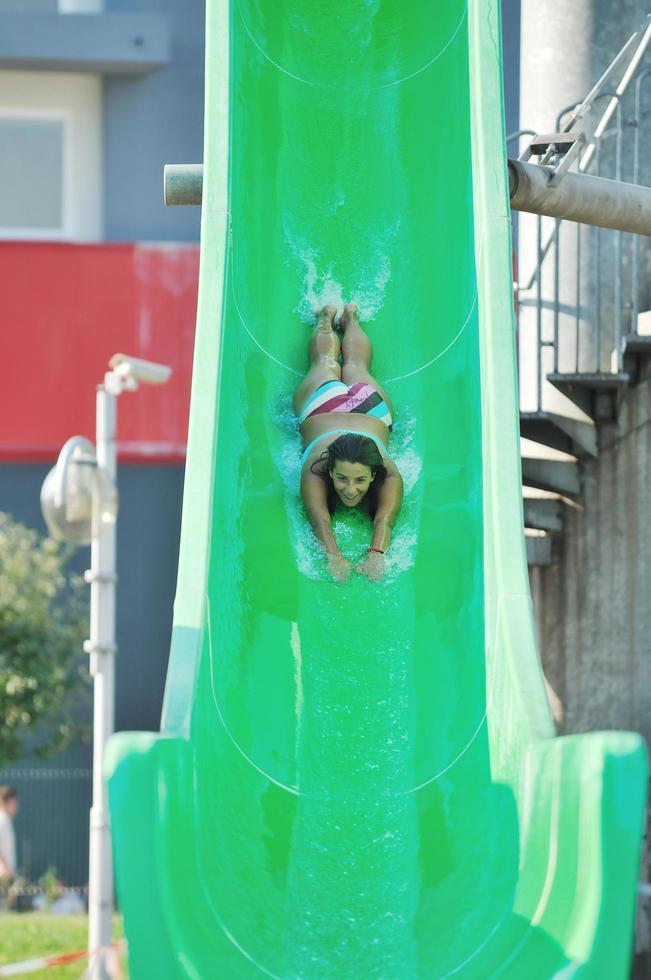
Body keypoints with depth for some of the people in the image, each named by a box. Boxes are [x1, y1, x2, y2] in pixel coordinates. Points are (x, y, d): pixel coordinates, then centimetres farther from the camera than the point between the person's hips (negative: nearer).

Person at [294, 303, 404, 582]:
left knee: (356, 367, 35)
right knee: (325, 365, 34)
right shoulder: (315, 472, -48)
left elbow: (384, 520, -55)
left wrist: (376, 555, -73)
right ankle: (327, 318, 63)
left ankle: (350, 318, 63)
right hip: (322, 407, -1)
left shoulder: (388, 476, -48)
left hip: (371, 410, 1)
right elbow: (320, 520, -55)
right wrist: (334, 557, -73)